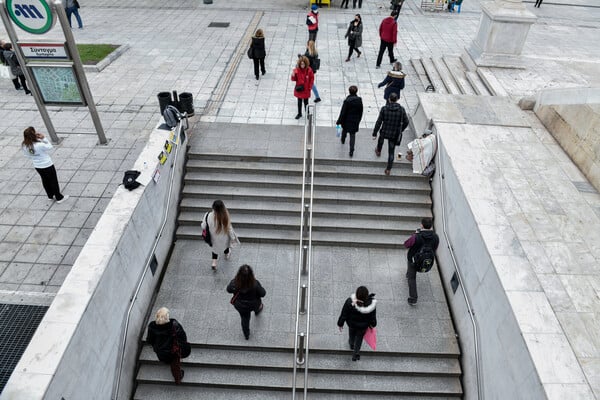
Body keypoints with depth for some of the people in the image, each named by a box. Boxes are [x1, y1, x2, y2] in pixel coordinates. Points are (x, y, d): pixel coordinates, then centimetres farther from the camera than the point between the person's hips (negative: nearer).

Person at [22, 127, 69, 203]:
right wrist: (43, 138, -19)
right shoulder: (40, 145, -33)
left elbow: (27, 156, 1)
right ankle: (59, 198, 25)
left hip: (37, 167, 6)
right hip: (47, 166, -6)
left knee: (45, 180, 26)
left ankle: (50, 196, 43)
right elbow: (50, 147, -14)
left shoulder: (24, 146, -14)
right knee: (53, 181, 12)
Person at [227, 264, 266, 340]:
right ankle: (257, 311, 72)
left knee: (244, 319, 28)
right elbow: (262, 294, -21)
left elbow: (229, 290, -12)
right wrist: (261, 288, -2)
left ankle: (246, 335, 52)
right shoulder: (255, 284, -38)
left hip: (240, 306, 1)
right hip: (253, 305, -1)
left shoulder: (234, 283, -34)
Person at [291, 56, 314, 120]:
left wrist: (310, 87, -5)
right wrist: (293, 76, -27)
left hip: (306, 89, -1)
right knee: (299, 101, 16)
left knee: (306, 102, 12)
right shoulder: (296, 70, -11)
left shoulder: (309, 70, -13)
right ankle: (299, 113, 33)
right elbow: (294, 79, -4)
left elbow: (312, 78, -2)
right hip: (298, 89, 1)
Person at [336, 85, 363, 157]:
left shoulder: (347, 101, -21)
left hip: (347, 120, -2)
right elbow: (361, 111, 2)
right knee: (353, 135, 6)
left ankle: (343, 140, 57)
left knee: (344, 130, 28)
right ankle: (351, 151, -1)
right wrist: (359, 120, 16)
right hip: (355, 121, 2)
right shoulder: (359, 100, -9)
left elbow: (343, 112, -16)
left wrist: (339, 121, -7)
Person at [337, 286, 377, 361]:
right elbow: (373, 318, -16)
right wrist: (372, 324, 7)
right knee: (359, 338, 29)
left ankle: (351, 344, 65)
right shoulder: (371, 304, -36)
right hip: (363, 326, 0)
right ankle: (355, 355, 46)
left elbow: (344, 315, -22)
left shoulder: (349, 302, -38)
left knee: (352, 334, 35)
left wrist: (340, 324, -3)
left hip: (351, 323, 1)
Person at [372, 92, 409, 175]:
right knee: (391, 152, 10)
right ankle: (388, 169, 12)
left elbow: (379, 122, -13)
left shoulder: (384, 108, -15)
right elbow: (406, 122, -4)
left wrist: (374, 133, -4)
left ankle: (378, 151, 64)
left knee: (381, 138, 37)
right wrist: (400, 130, 13)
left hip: (385, 131, 0)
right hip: (395, 134, 0)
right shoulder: (401, 109, -12)